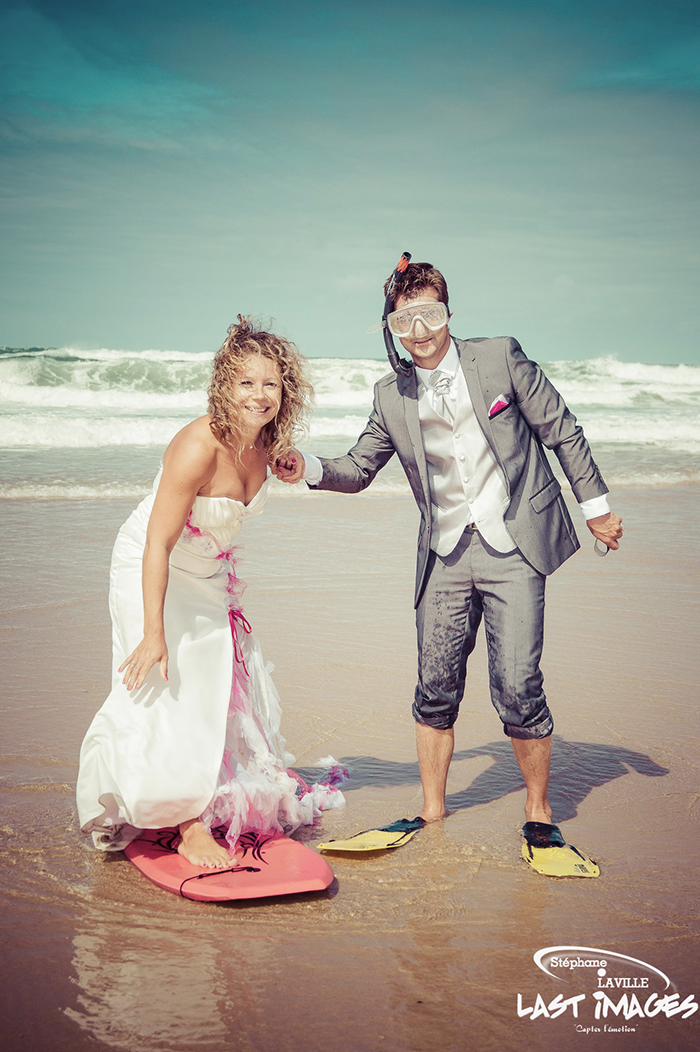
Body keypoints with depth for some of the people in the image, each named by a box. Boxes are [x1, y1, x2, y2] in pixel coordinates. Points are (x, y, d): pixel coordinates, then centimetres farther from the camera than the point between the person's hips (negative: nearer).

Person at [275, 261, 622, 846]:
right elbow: (358, 470, 11)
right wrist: (308, 469, -9)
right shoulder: (391, 395, 4)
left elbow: (562, 431, 3)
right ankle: (432, 813, 23)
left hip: (513, 545, -3)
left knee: (517, 687, -8)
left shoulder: (501, 359, -4)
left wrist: (596, 507, 6)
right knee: (436, 689, 4)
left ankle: (538, 809, 14)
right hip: (447, 555, 3)